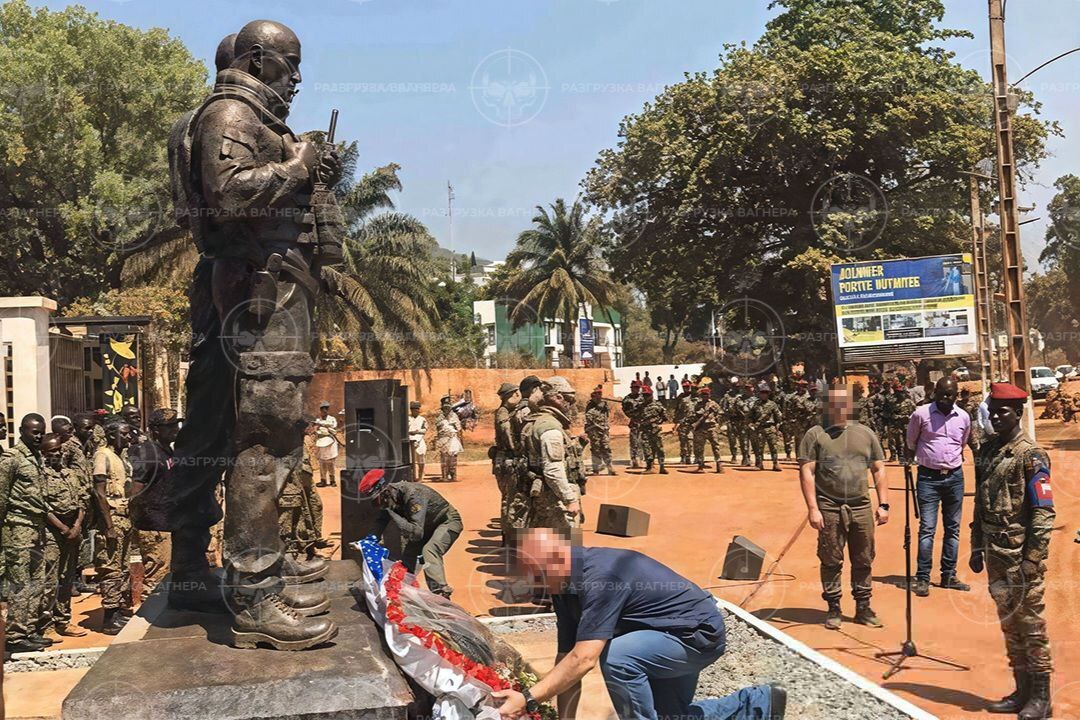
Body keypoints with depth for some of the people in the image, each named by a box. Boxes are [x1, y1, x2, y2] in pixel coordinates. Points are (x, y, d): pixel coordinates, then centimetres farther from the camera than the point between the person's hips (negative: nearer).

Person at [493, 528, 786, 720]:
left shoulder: (602, 573, -33)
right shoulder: (565, 587, -3)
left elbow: (584, 659, -38)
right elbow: (567, 658, 0)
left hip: (701, 633, -10)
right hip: (675, 637, 10)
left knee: (617, 656, -31)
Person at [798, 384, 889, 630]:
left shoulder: (866, 434, 12)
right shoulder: (815, 435, 0)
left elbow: (878, 470, 14)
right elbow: (806, 472, -4)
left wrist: (883, 504, 7)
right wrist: (812, 508, -11)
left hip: (861, 507, 3)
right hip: (829, 508, -3)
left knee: (863, 561, 9)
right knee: (831, 561, 3)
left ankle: (863, 608, 22)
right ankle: (833, 609, 15)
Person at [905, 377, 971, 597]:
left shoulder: (964, 418, 5)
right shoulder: (921, 413, -6)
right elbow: (911, 442, 9)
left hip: (955, 477, 4)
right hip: (928, 477, -4)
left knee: (953, 529, 9)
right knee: (927, 528, -7)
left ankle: (949, 576, 17)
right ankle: (922, 578, -3)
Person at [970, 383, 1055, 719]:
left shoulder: (1030, 455, -12)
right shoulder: (986, 451, 10)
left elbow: (1044, 513, -15)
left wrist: (1033, 560, -18)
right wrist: (977, 549, 15)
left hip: (1022, 556, -7)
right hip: (995, 556, 7)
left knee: (1031, 625, 3)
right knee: (1009, 625, 15)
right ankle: (1022, 691, 26)